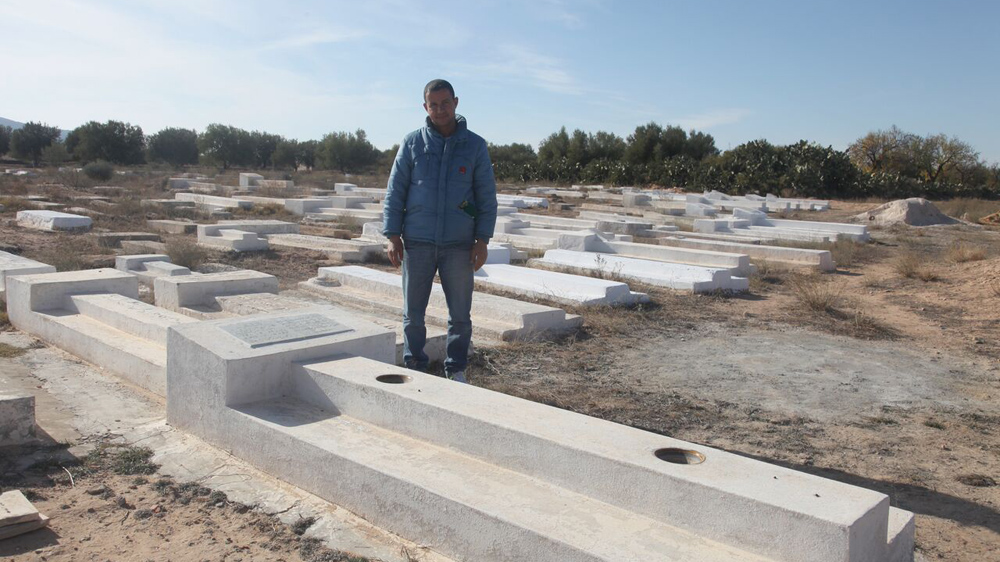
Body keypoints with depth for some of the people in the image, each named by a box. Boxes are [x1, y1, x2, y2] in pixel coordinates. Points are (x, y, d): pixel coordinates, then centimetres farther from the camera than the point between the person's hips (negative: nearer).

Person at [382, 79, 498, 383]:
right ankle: (415, 367, 20)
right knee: (413, 313, 6)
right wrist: (393, 236, -2)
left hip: (459, 244, 0)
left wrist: (482, 240, -3)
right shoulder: (412, 143, 4)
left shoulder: (475, 145, 4)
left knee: (460, 314, 6)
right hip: (417, 243, 0)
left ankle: (456, 370, 20)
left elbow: (487, 196, 4)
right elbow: (395, 191, 5)